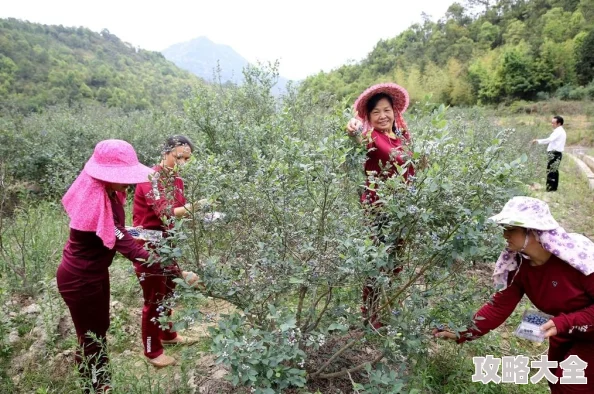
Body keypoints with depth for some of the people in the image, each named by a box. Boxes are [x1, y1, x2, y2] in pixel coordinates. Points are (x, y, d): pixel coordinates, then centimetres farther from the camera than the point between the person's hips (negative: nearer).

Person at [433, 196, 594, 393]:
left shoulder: (577, 253, -32)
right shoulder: (517, 265, -15)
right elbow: (499, 307, -15)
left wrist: (563, 323, -36)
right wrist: (461, 333, -23)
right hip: (565, 334, 5)